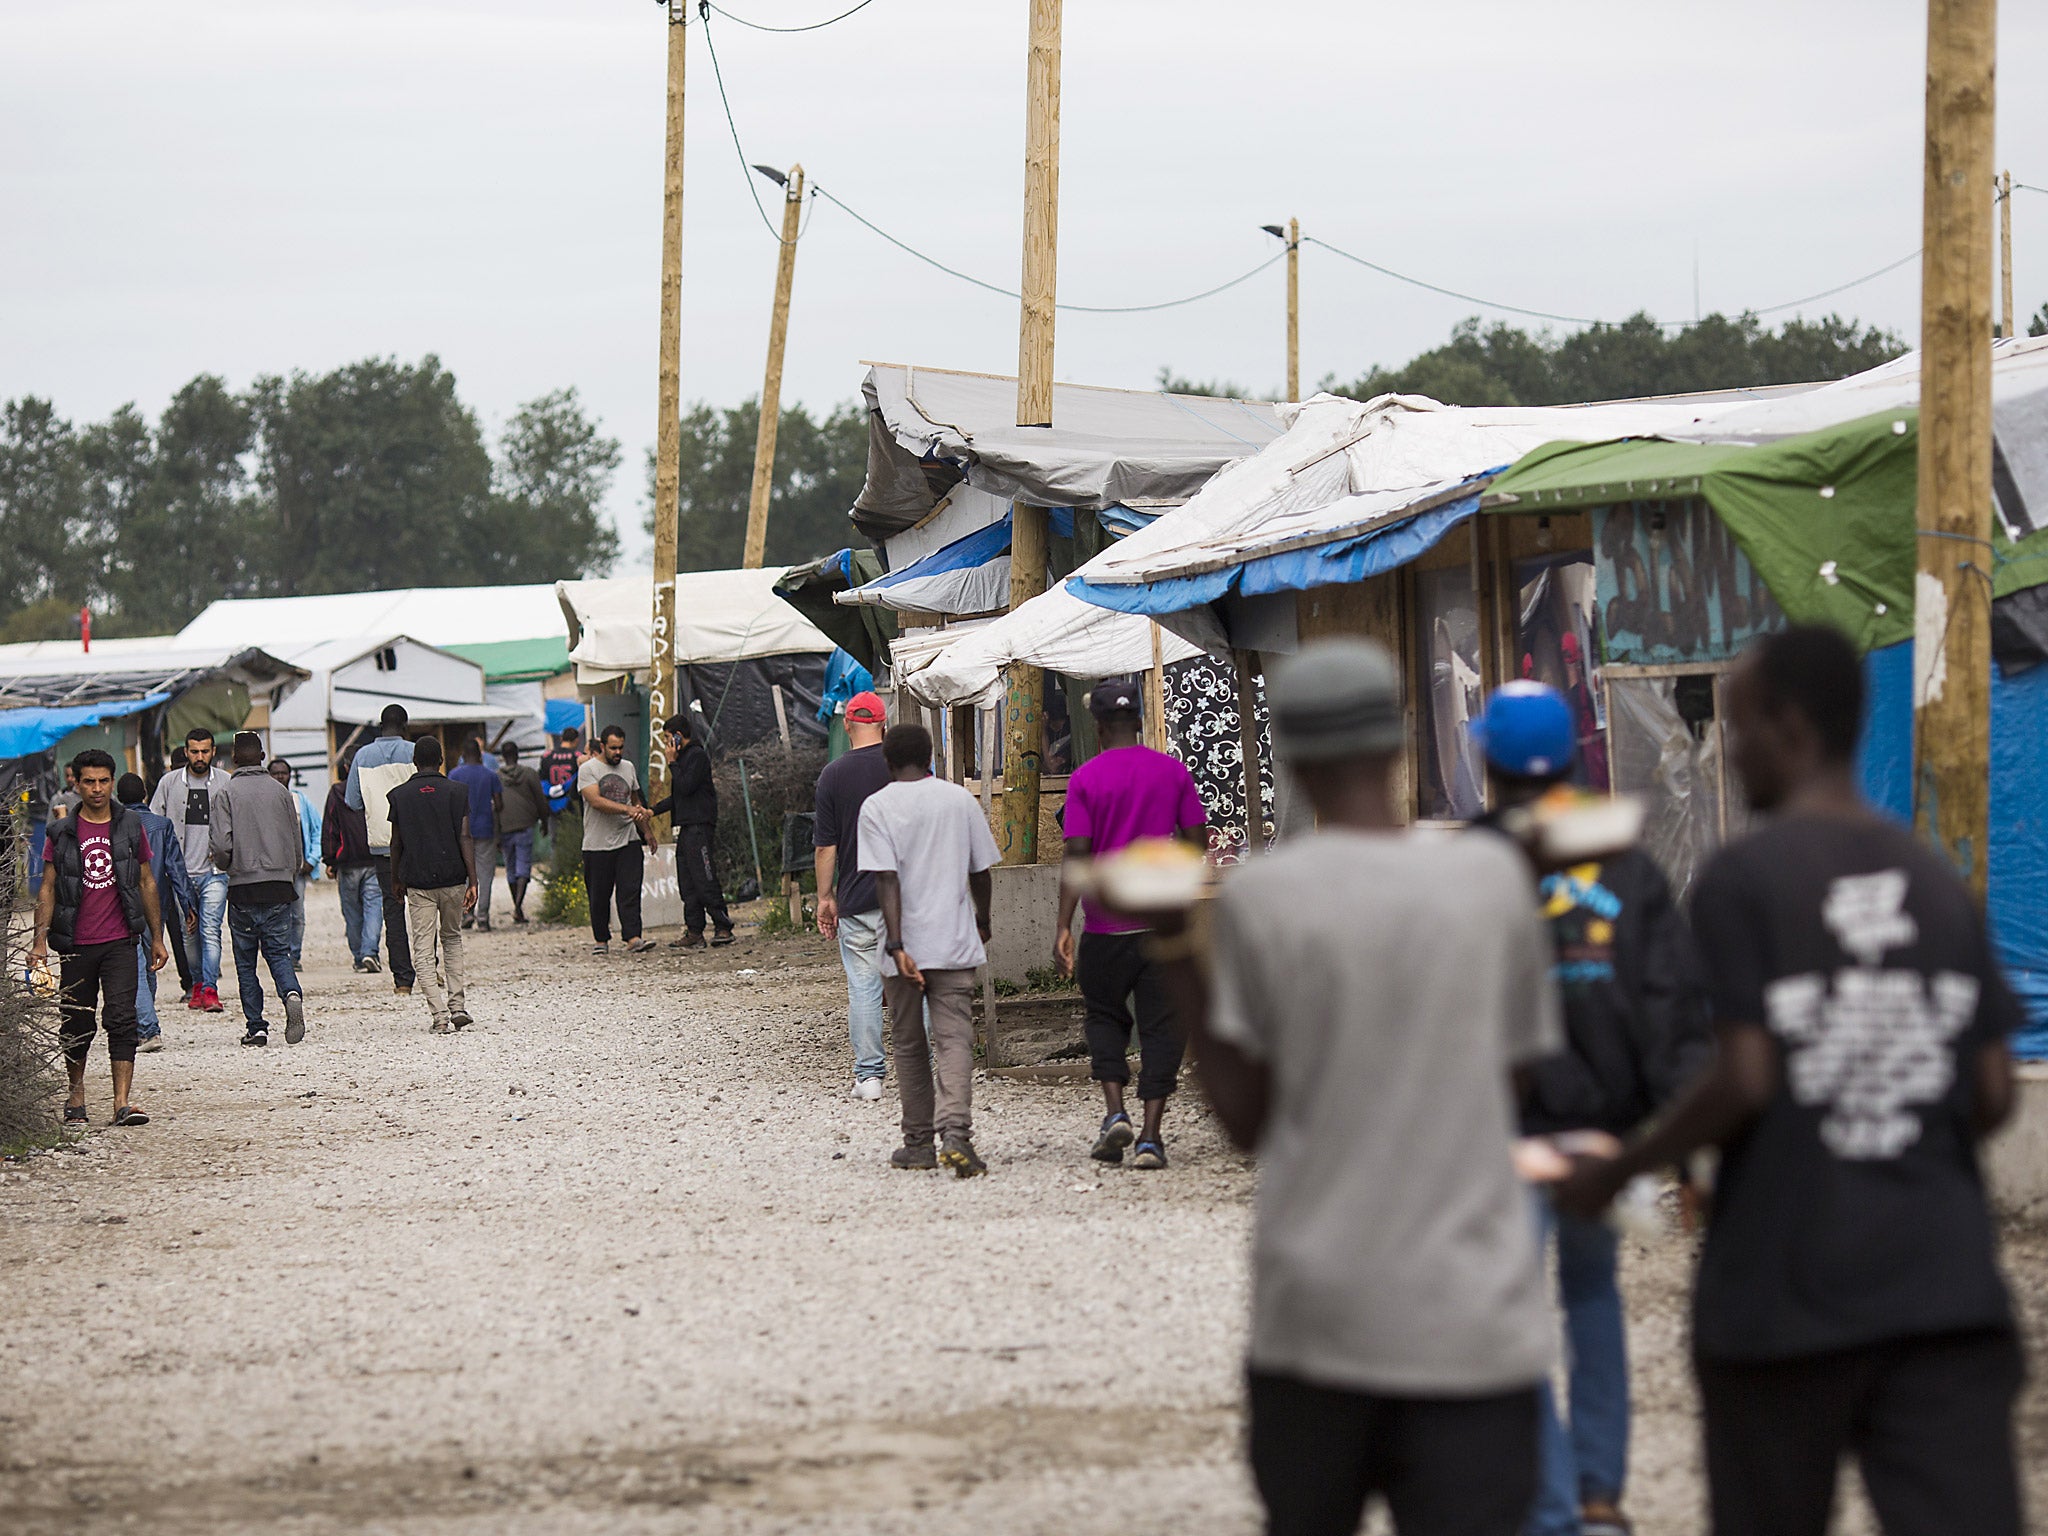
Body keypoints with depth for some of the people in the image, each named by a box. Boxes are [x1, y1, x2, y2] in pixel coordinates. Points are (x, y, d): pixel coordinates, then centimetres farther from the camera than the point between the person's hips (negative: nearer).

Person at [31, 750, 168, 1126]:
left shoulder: (130, 827, 6)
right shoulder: (61, 834, 4)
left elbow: (147, 883, 12)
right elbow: (47, 889, 4)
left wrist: (157, 938, 11)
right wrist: (40, 941, -6)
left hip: (120, 943, -1)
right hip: (76, 946, 1)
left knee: (121, 1020, -12)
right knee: (76, 1025, 8)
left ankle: (122, 1102, -16)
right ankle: (76, 1099, 26)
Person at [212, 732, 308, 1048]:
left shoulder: (226, 795, -5)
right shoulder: (280, 792, 5)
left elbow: (221, 845, -13)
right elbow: (298, 844, 8)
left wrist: (224, 865, 10)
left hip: (242, 889, -2)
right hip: (279, 887, 2)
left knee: (246, 961, 8)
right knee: (278, 952, 8)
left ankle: (255, 1027, 6)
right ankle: (292, 994, -22)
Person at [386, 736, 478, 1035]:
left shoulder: (400, 795, 2)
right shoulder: (456, 791, -1)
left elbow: (396, 843, 5)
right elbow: (465, 838, -7)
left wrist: (396, 880, 18)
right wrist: (473, 881, -7)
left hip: (417, 881, -1)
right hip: (452, 879, 1)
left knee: (424, 949, 0)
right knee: (452, 938, 20)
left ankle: (438, 1014, -13)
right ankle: (457, 1006, 14)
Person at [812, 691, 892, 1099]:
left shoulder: (833, 774, -1)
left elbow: (826, 845, 0)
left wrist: (825, 898, 9)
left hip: (856, 898, 0)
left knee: (862, 987, 4)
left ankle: (869, 1074, 2)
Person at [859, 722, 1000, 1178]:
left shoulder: (877, 807, -4)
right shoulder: (960, 800, 4)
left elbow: (887, 879, -14)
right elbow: (981, 871, 9)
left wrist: (896, 946, -19)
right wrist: (982, 925, 26)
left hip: (905, 947, -1)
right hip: (955, 944, 1)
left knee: (909, 1045, 13)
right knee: (954, 1038, -4)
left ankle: (919, 1142, 18)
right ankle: (955, 1133, -24)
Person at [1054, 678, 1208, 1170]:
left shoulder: (1086, 779, -5)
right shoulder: (1172, 771, 1)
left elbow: (1077, 854, -9)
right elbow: (1197, 840, 4)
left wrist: (1063, 927, -7)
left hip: (1106, 923, -1)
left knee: (1105, 1016, 17)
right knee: (1160, 1026, 4)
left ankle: (1115, 1112, 0)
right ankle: (1151, 1135, -2)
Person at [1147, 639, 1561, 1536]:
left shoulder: (1258, 898, -4)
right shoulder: (1492, 877, -1)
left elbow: (1243, 1117, 0)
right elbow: (1519, 1067, 10)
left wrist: (1175, 954, 7)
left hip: (1313, 1308, 0)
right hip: (1471, 1319, 0)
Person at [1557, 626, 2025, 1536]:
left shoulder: (1742, 880, -6)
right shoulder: (1939, 883, 9)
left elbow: (1745, 1082, -13)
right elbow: (1993, 1094, 7)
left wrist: (1613, 1175, 1)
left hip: (1785, 1292, -3)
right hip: (1946, 1289, 3)